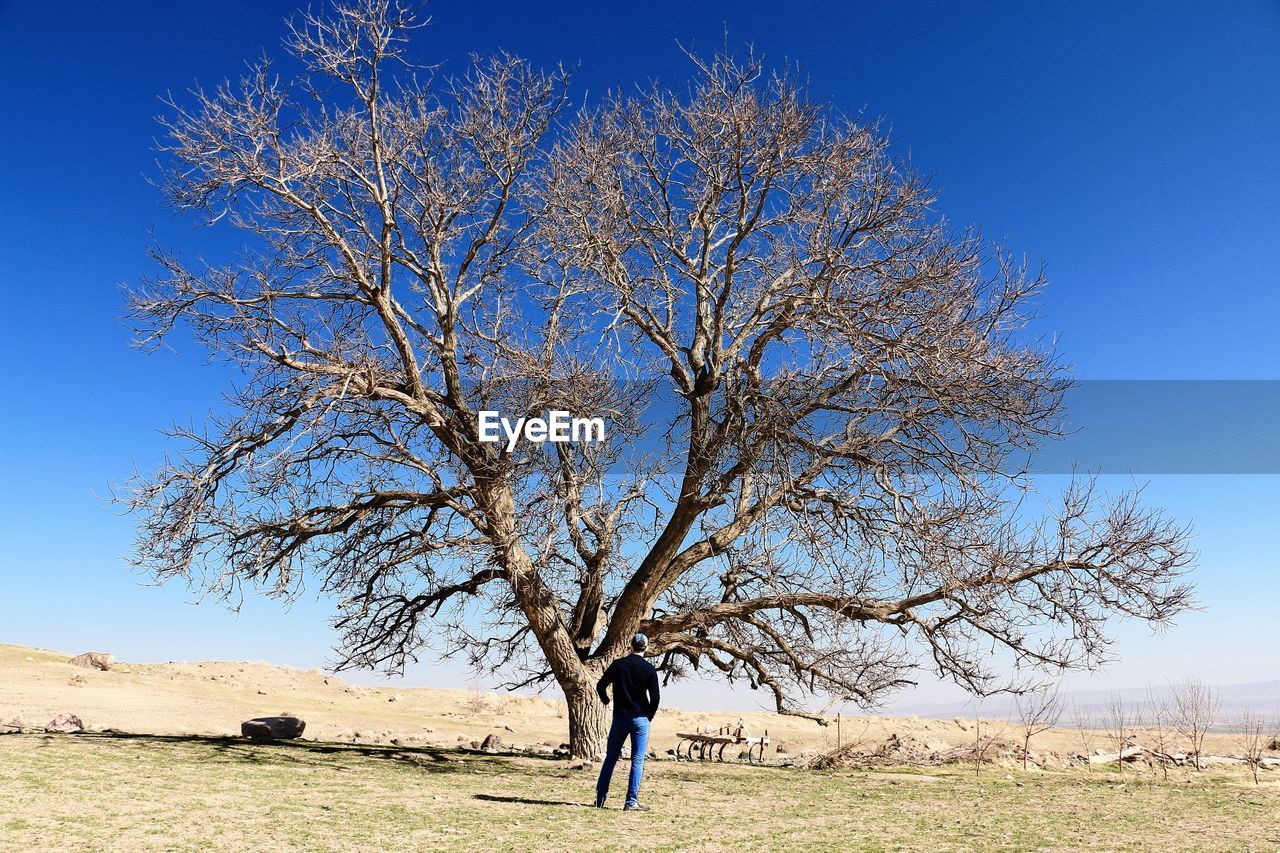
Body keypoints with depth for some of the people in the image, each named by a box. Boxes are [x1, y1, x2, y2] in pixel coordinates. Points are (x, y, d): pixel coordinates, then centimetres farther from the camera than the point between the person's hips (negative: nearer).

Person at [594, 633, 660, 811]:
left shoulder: (617, 664, 0)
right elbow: (655, 697, -8)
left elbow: (600, 686, 2)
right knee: (638, 761, 3)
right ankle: (631, 802, 0)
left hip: (620, 717, 2)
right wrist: (649, 716, 7)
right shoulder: (649, 669, -5)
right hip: (640, 719, -2)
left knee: (611, 758, 12)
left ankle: (600, 798, 13)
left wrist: (606, 701, 19)